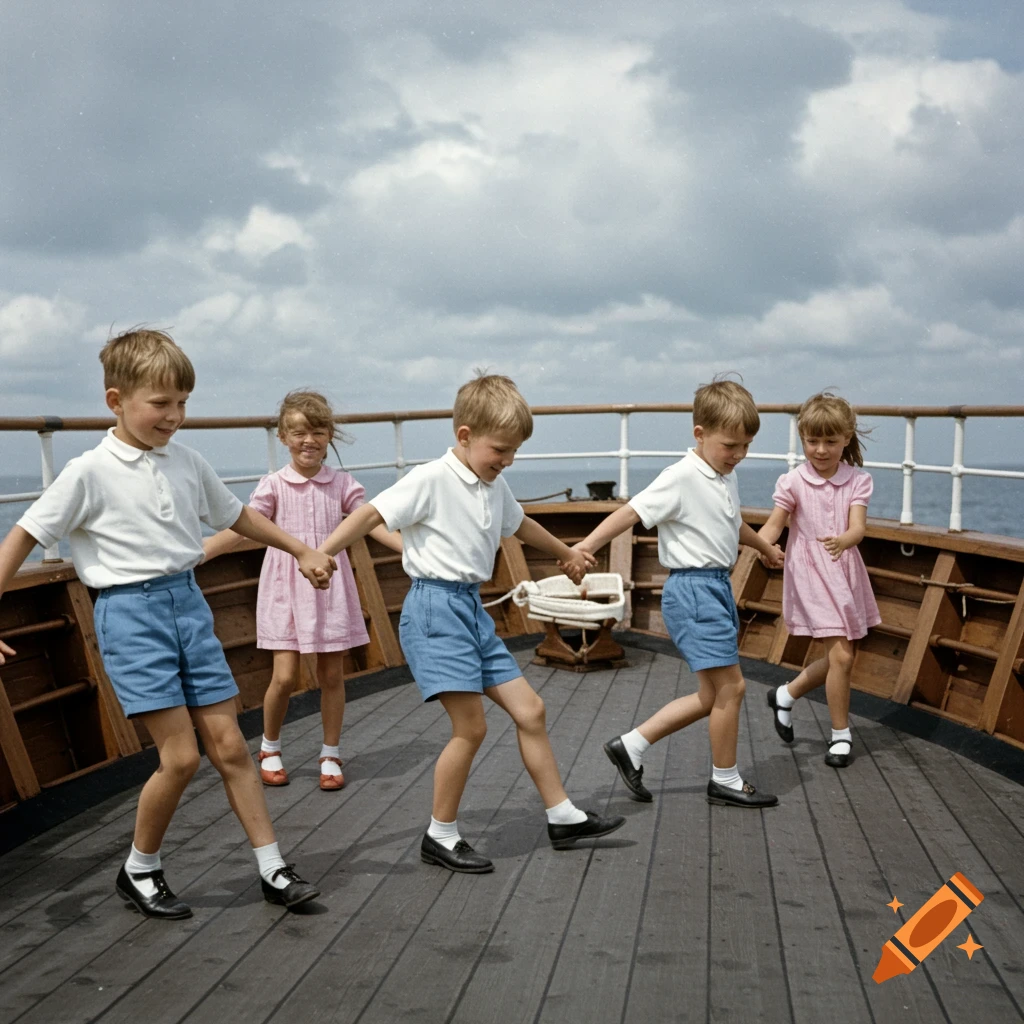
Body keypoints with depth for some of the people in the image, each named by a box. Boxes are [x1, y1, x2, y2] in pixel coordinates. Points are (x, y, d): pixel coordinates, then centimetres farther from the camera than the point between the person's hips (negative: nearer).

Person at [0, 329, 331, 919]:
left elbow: (235, 515, 22)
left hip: (189, 604, 5)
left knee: (229, 744, 5)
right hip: (132, 611, -5)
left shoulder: (187, 461, 6)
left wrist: (301, 551, 28)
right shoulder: (91, 472, -9)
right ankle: (140, 871, 16)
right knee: (181, 756, -8)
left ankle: (274, 871, 13)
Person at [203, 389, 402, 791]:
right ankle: (269, 748, 21)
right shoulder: (274, 486, -1)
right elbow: (240, 529, -7)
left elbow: (375, 525, -2)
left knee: (332, 674, 5)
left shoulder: (342, 484, 2)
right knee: (285, 675, -4)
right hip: (286, 588, -1)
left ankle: (331, 755, 20)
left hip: (330, 588, 1)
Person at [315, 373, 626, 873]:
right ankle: (441, 836, 8)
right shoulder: (431, 481, -12)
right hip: (435, 607, -8)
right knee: (471, 726, -9)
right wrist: (318, 555, -27)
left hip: (473, 608, 8)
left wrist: (567, 554, 48)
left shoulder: (495, 488, 13)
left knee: (529, 711, 8)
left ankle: (563, 817, 20)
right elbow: (371, 514, -17)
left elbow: (520, 524, 33)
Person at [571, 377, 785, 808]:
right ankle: (725, 781, 13)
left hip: (717, 586, 10)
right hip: (692, 588, -9)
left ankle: (630, 746, 17)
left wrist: (765, 547, 49)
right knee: (730, 686, -4)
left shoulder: (725, 479, 13)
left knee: (712, 696, 11)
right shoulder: (682, 478, -14)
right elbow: (633, 511, -22)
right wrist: (586, 546, -33)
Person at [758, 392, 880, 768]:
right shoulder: (793, 482, -6)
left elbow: (858, 527, -14)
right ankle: (841, 734, 7)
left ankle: (786, 695, 33)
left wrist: (842, 541, -37)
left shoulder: (857, 481, -1)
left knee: (843, 656, 11)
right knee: (841, 655, -9)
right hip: (810, 574, -4)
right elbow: (774, 525, -9)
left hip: (846, 573, 4)